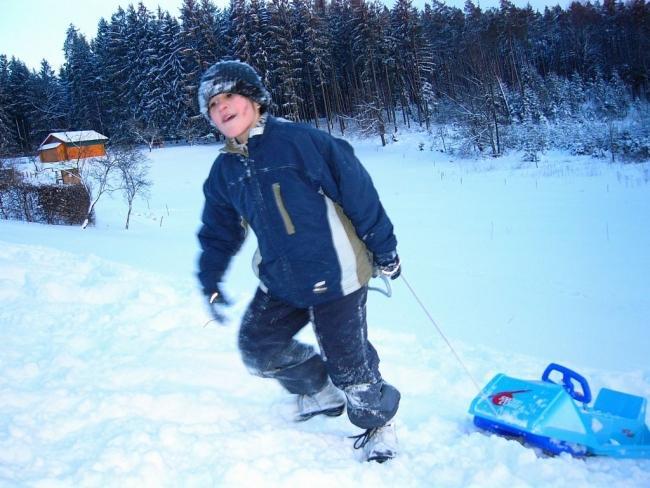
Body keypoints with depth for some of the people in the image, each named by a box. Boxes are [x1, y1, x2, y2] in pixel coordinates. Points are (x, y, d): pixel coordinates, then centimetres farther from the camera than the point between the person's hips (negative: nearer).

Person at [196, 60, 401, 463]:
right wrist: (211, 283, 15)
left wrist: (383, 247, -7)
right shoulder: (224, 172, 6)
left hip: (335, 276, -6)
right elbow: (219, 232, 18)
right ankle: (321, 391, 36)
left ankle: (379, 421, 33)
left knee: (349, 367, 1)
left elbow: (358, 191, -11)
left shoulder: (302, 142, -15)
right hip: (281, 283, 7)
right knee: (258, 349, 12)